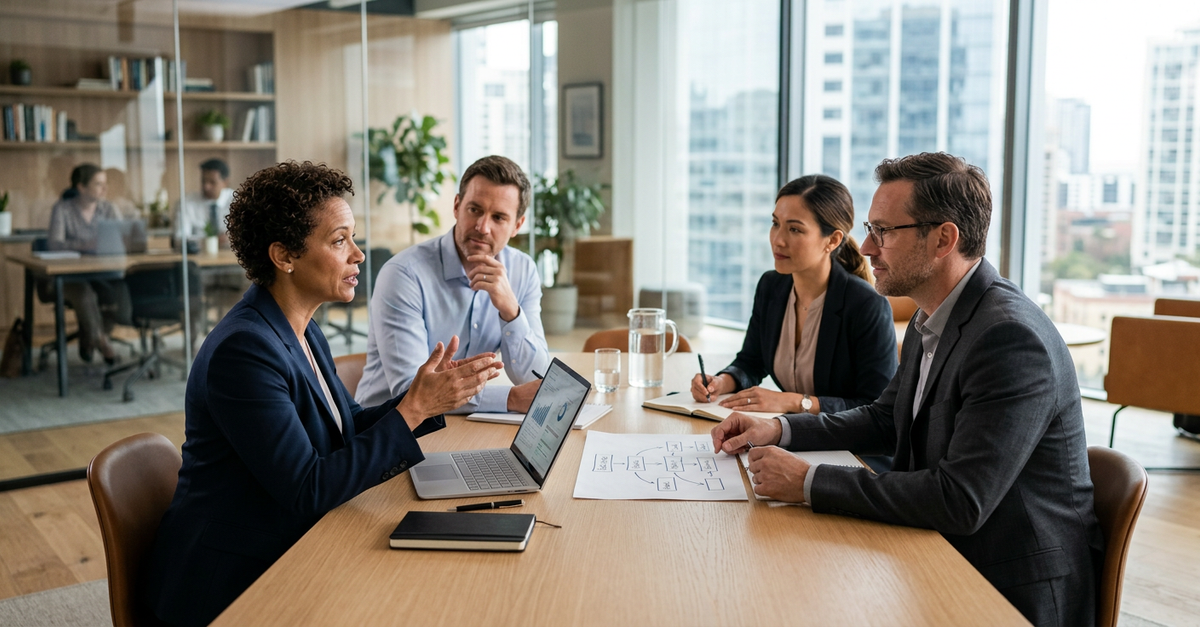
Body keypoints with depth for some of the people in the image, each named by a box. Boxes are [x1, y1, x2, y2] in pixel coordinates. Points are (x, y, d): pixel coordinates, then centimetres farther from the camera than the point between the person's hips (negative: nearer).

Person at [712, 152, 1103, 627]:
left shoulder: (1011, 339, -25)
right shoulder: (929, 321, 5)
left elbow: (960, 501, -30)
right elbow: (884, 420, 19)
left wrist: (810, 483, -26)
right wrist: (779, 429, 4)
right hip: (947, 559, 8)